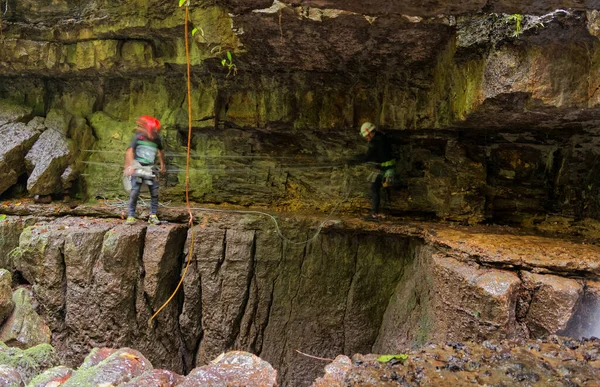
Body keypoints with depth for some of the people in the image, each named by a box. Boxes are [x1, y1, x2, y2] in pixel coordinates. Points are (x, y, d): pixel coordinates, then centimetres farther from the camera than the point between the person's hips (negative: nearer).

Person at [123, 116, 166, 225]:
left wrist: (162, 165, 34)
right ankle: (131, 216, -1)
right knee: (135, 191, -11)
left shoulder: (157, 140, 6)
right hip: (138, 167, -4)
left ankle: (153, 216, 10)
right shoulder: (138, 137, -6)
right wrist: (130, 166, -24)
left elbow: (160, 151, 25)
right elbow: (130, 151, -13)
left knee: (155, 192, -1)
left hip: (150, 169, 4)